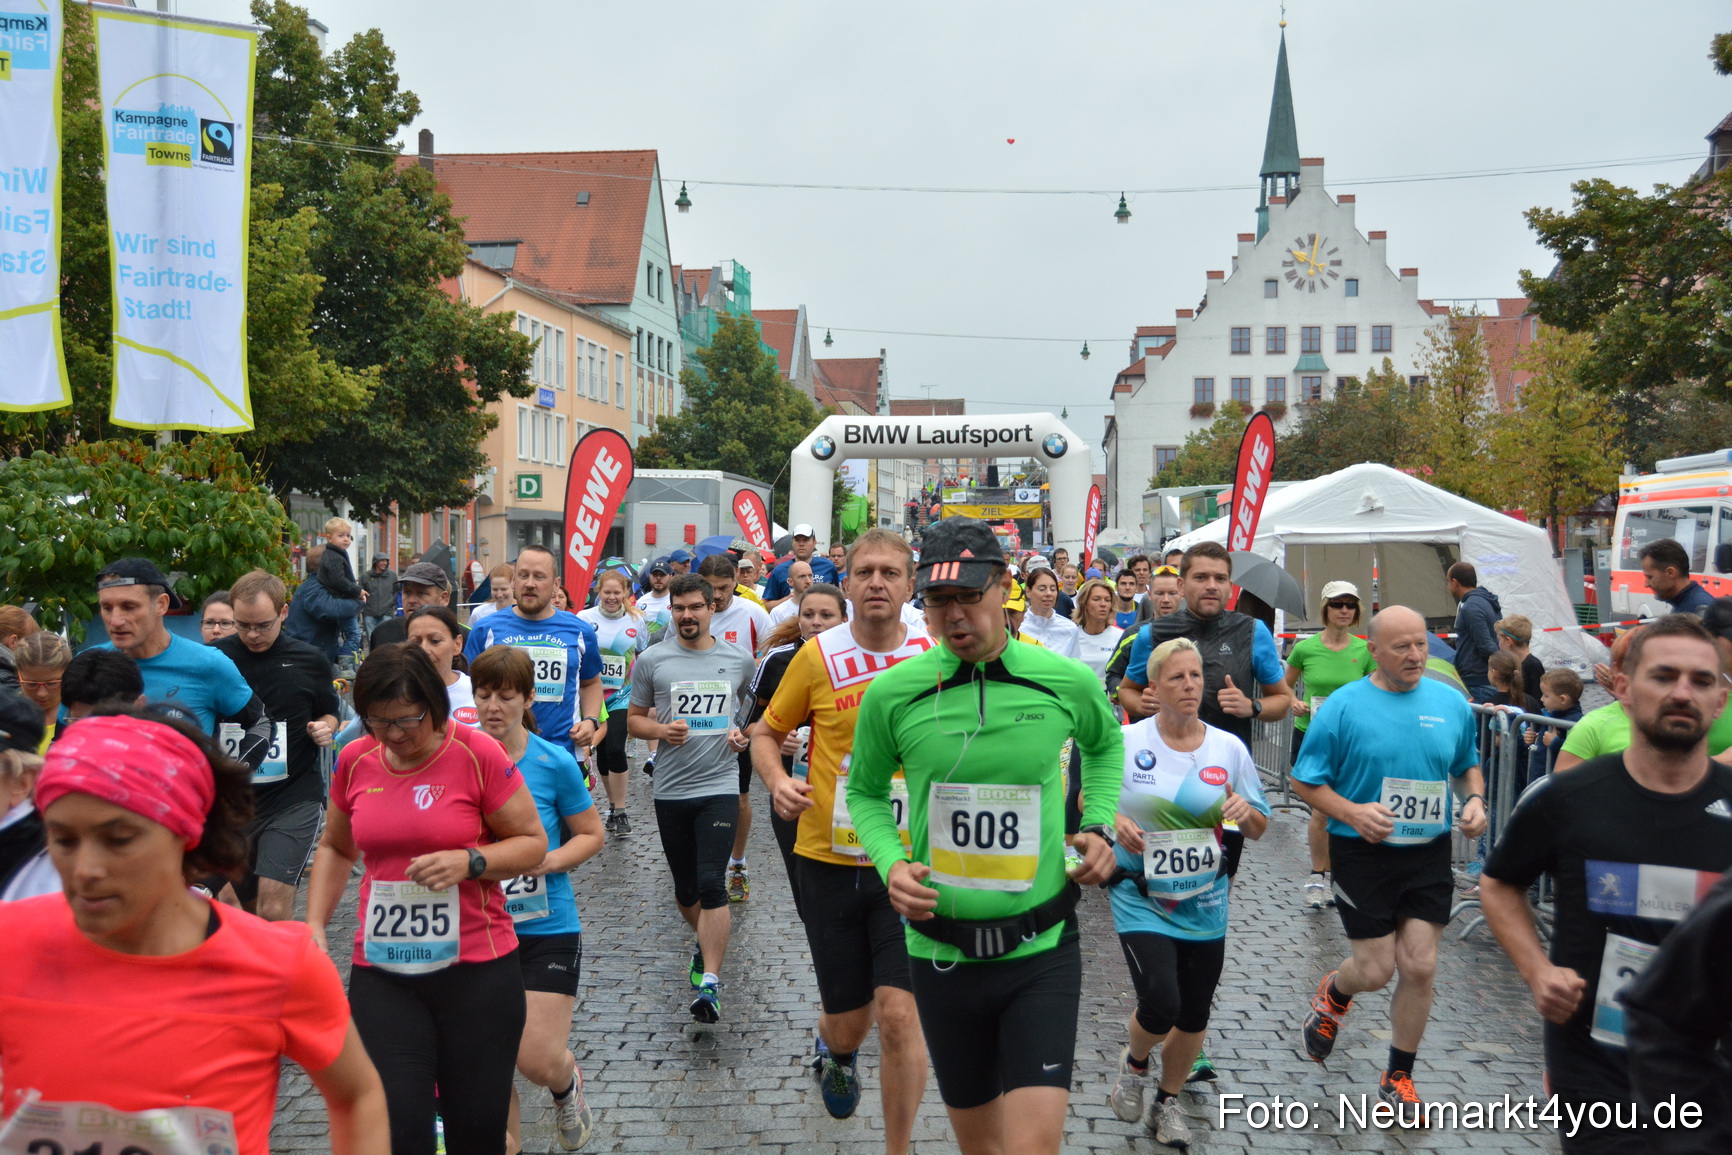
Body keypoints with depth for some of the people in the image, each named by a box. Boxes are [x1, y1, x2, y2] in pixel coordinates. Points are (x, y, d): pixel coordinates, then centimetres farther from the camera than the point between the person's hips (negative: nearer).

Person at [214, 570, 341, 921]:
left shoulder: (310, 661, 1)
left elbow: (329, 714, 16)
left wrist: (325, 729, -7)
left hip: (294, 799, -2)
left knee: (273, 911, -14)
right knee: (249, 909, 14)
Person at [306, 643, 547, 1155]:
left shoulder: (478, 754, -10)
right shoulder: (354, 761, 3)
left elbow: (533, 842, -4)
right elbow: (335, 848, 18)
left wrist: (469, 861, -20)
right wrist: (314, 926, 6)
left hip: (476, 970, -2)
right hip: (380, 973, 3)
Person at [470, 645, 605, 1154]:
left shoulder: (555, 763, -9)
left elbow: (592, 835, 2)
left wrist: (549, 861, -16)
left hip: (548, 928, -2)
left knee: (539, 1060, -4)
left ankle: (567, 1083, 32)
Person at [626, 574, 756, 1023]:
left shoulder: (739, 660, 5)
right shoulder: (651, 660, 2)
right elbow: (634, 718, 10)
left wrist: (743, 733, 0)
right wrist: (661, 730, -11)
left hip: (720, 787, -2)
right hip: (671, 789, 2)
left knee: (711, 884, -14)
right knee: (685, 888, 13)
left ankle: (710, 983, -10)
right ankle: (706, 943, 42)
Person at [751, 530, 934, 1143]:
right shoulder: (817, 656, -5)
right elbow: (766, 732, 7)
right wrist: (776, 780, -12)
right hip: (828, 860, 1)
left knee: (899, 1016, -11)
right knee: (846, 1020, 14)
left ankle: (898, 1148, 13)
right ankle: (836, 1053, 53)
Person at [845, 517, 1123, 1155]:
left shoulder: (1067, 681, -6)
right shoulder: (892, 693, -8)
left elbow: (1105, 744, 17)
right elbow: (865, 792, 8)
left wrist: (1099, 825, 2)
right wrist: (891, 862, -10)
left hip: (1042, 951, -1)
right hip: (942, 951, 1)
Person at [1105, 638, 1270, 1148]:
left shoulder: (1229, 747, -2)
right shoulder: (1125, 742, -10)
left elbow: (1259, 828, 6)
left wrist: (1244, 811, -17)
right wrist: (1113, 821, -19)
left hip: (1205, 904, 3)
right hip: (1141, 899, -3)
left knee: (1193, 1016, 11)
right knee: (1160, 1005, -15)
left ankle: (1169, 1100, 38)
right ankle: (1134, 1063, 21)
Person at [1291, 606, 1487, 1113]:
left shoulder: (1451, 703, 3)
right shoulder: (1343, 705, -10)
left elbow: (1467, 766, 18)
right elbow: (1305, 781, -6)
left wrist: (1474, 800, -3)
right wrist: (1352, 812, -21)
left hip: (1429, 854, 3)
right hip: (1363, 854, -3)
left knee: (1420, 967, 3)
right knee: (1375, 971, 1)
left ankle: (1398, 1077, 23)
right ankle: (1333, 995, 39)